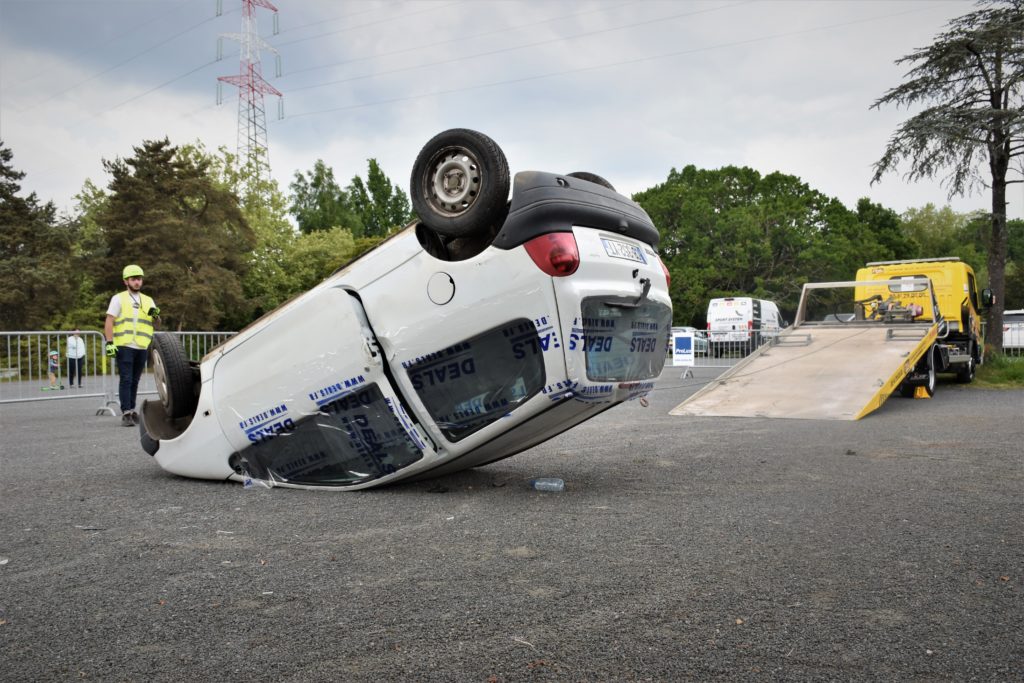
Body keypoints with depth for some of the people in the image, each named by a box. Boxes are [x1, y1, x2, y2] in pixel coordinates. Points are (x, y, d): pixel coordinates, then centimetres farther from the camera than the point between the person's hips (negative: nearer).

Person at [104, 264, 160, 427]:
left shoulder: (148, 300, 17)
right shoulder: (118, 298, 4)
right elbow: (109, 321, -1)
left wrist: (156, 314, -8)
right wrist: (109, 343, -12)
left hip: (142, 347, 4)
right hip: (124, 346, -4)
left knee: (135, 381, 9)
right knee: (126, 380, -8)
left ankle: (132, 410, 17)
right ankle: (126, 413, -10)